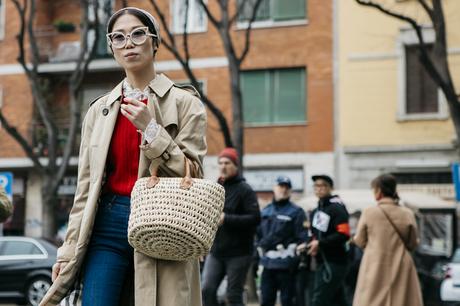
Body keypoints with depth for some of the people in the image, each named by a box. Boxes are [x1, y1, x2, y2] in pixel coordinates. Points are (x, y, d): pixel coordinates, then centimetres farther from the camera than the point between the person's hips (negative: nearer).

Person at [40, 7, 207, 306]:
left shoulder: (184, 102, 3)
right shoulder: (99, 110, 13)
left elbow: (192, 175, -3)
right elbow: (86, 187, 13)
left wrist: (150, 129, -13)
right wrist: (69, 251, 9)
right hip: (108, 224, 3)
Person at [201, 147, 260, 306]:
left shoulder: (245, 190, -5)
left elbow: (255, 218, -15)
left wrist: (226, 219, -20)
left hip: (238, 252, -5)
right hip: (215, 251, 5)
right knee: (207, 290, -5)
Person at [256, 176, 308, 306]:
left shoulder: (296, 212, -4)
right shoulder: (265, 211, 14)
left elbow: (302, 238, -9)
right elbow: (259, 234, 21)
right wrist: (261, 251, 14)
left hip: (286, 266, -5)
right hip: (268, 264, 5)